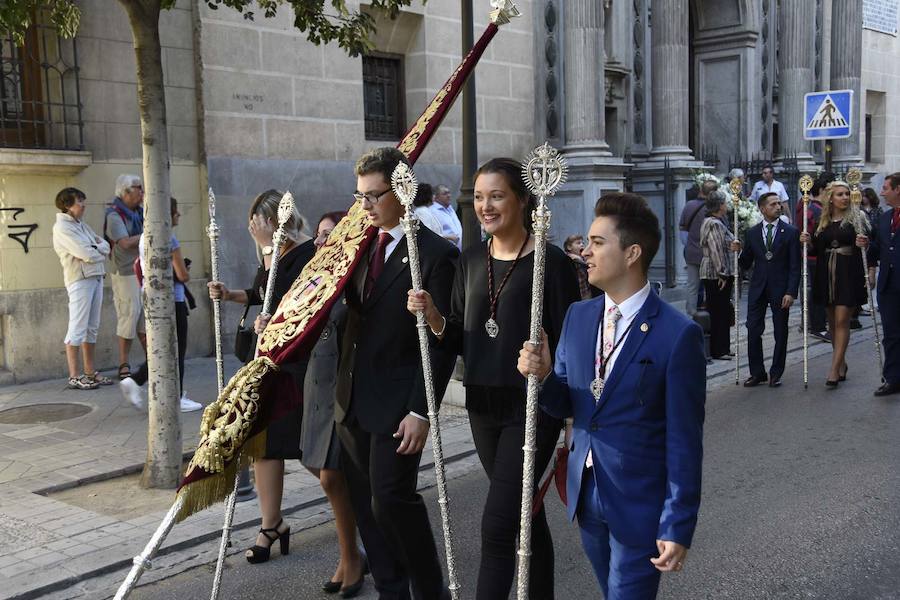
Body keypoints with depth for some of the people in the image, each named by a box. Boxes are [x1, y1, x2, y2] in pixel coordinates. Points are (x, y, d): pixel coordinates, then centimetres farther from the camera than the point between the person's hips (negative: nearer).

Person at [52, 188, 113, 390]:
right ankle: (74, 377, -4)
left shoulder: (82, 225, 18)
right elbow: (86, 255, -18)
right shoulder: (62, 228, -10)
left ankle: (89, 372, 18)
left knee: (92, 328, 11)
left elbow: (104, 244, 14)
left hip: (96, 278, 9)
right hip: (80, 280, -9)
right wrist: (102, 253, 1)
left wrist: (97, 249, -8)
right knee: (77, 329, -7)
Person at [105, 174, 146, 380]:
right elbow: (126, 243, -21)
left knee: (145, 316, 10)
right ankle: (124, 366, 3)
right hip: (126, 274, -8)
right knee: (129, 316, -5)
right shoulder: (114, 215, -11)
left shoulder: (139, 212, 12)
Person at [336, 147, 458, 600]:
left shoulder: (437, 254, -11)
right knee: (365, 503, 12)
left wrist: (421, 410, -16)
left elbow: (442, 341, -13)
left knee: (391, 498, -7)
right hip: (353, 400, 7)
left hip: (397, 405, -7)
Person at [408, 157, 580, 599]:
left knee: (497, 526, -8)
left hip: (531, 408, -6)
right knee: (526, 517, 19)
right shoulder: (471, 260, 7)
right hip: (483, 407, 6)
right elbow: (462, 340, 11)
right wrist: (433, 317, -9)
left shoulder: (551, 262, -10)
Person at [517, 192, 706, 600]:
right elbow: (564, 405, 7)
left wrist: (678, 527, -14)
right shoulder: (578, 315, 2)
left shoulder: (678, 334, -17)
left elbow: (684, 441, -15)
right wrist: (543, 376, -14)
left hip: (640, 505, -6)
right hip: (586, 494, 6)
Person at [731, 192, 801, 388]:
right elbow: (746, 265, 10)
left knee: (781, 333, 5)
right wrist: (738, 252, -10)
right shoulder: (751, 233, 6)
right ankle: (757, 373, 12)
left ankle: (776, 373, 17)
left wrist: (791, 292, -12)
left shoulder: (790, 232, -1)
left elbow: (795, 266, -4)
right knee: (753, 331, 0)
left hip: (780, 289, -2)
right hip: (757, 289, 2)